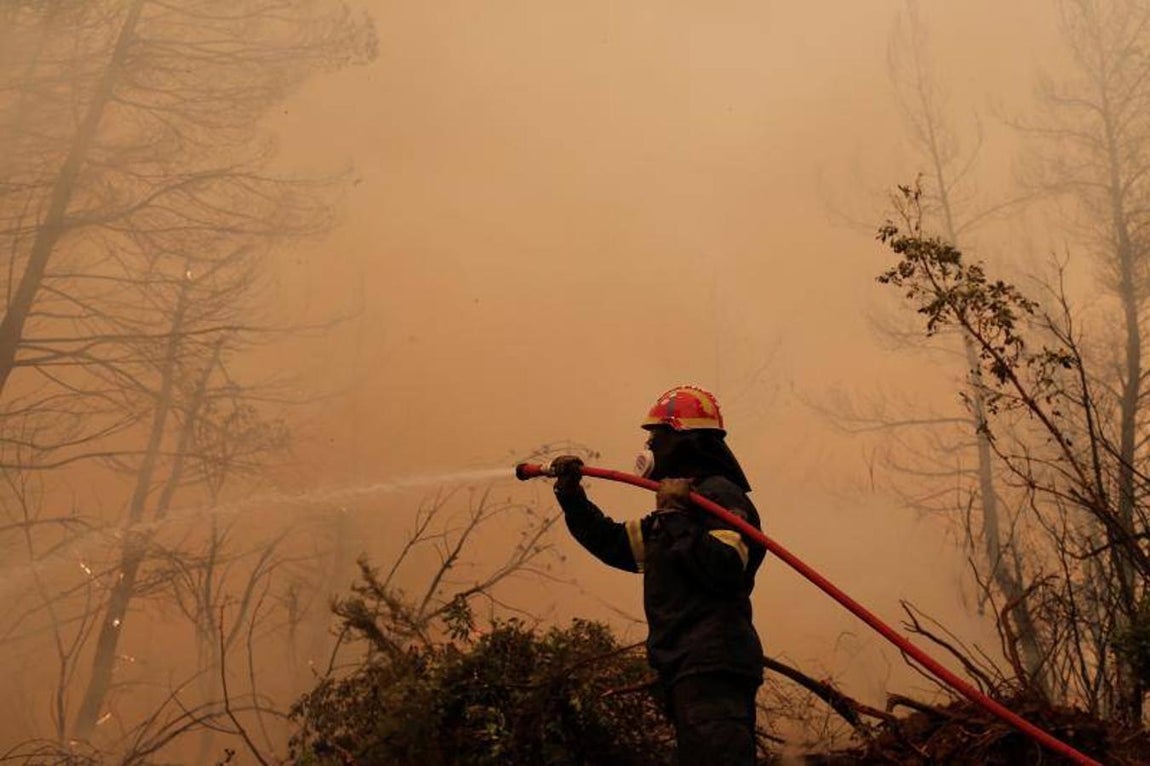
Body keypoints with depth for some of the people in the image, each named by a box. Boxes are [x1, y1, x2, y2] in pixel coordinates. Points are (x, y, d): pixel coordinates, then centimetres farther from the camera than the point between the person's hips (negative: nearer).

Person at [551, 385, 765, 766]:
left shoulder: (718, 493, -8)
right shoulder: (681, 498, 24)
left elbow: (724, 569, -24)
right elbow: (617, 544, 24)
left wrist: (675, 517, -18)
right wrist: (572, 497, 15)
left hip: (712, 667, -11)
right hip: (689, 669, 11)